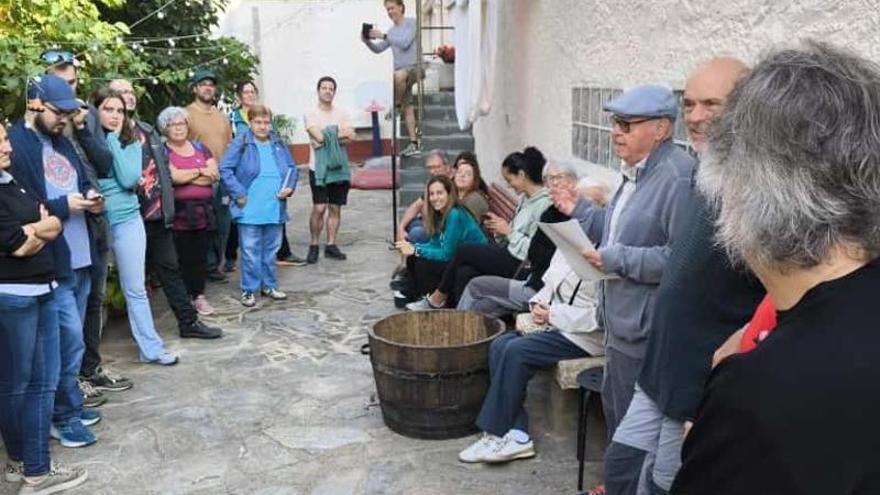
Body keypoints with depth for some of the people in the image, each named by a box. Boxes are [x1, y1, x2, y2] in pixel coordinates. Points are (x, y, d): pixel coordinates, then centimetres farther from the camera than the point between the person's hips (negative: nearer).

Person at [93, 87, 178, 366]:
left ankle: (151, 348, 16)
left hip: (127, 221, 2)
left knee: (135, 289, 9)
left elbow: (129, 179, -13)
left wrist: (114, 139, -10)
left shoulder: (131, 142, 3)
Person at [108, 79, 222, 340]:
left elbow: (164, 167, 18)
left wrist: (168, 203, 13)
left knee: (170, 267, 10)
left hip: (158, 213, 6)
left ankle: (189, 321, 16)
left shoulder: (147, 131, 14)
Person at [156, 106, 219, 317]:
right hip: (178, 211, -4)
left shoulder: (200, 148, 15)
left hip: (202, 210, 4)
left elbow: (214, 175, 2)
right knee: (182, 256, -3)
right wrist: (200, 172, -3)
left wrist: (184, 176, -6)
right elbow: (173, 176, -14)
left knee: (200, 254, 5)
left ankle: (198, 295, 14)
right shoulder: (162, 151, 2)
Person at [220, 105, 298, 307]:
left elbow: (292, 168, 16)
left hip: (275, 209, 5)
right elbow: (225, 170, -9)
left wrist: (290, 187, -1)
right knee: (251, 251, 1)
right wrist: (239, 194, -14)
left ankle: (268, 285, 29)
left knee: (271, 249, 15)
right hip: (249, 210, -5)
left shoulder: (278, 144, 8)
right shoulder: (241, 144, -6)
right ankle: (249, 290, 13)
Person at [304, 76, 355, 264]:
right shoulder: (311, 114, -2)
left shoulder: (341, 113, 9)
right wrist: (340, 134, -5)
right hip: (318, 167, -4)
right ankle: (313, 246, 5)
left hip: (339, 167, 4)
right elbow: (319, 137, -16)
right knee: (319, 208, -7)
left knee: (335, 208, 7)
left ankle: (331, 245, 16)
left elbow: (350, 137, -4)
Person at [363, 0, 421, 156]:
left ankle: (396, 104, -14)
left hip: (414, 67, -7)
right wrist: (367, 41, -3)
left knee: (399, 75, -40)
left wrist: (383, 36, -17)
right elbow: (378, 49, 16)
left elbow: (404, 43, -15)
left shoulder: (411, 23, -1)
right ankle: (413, 143, 3)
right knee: (407, 108, 2)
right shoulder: (391, 31, 17)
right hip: (401, 72, 7)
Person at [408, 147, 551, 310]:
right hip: (510, 255, 9)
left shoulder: (544, 203, -16)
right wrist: (499, 229, 1)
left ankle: (437, 299, 11)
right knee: (465, 272, -13)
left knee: (463, 251, -8)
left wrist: (508, 231, -14)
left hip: (521, 265, -9)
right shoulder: (525, 199, 16)